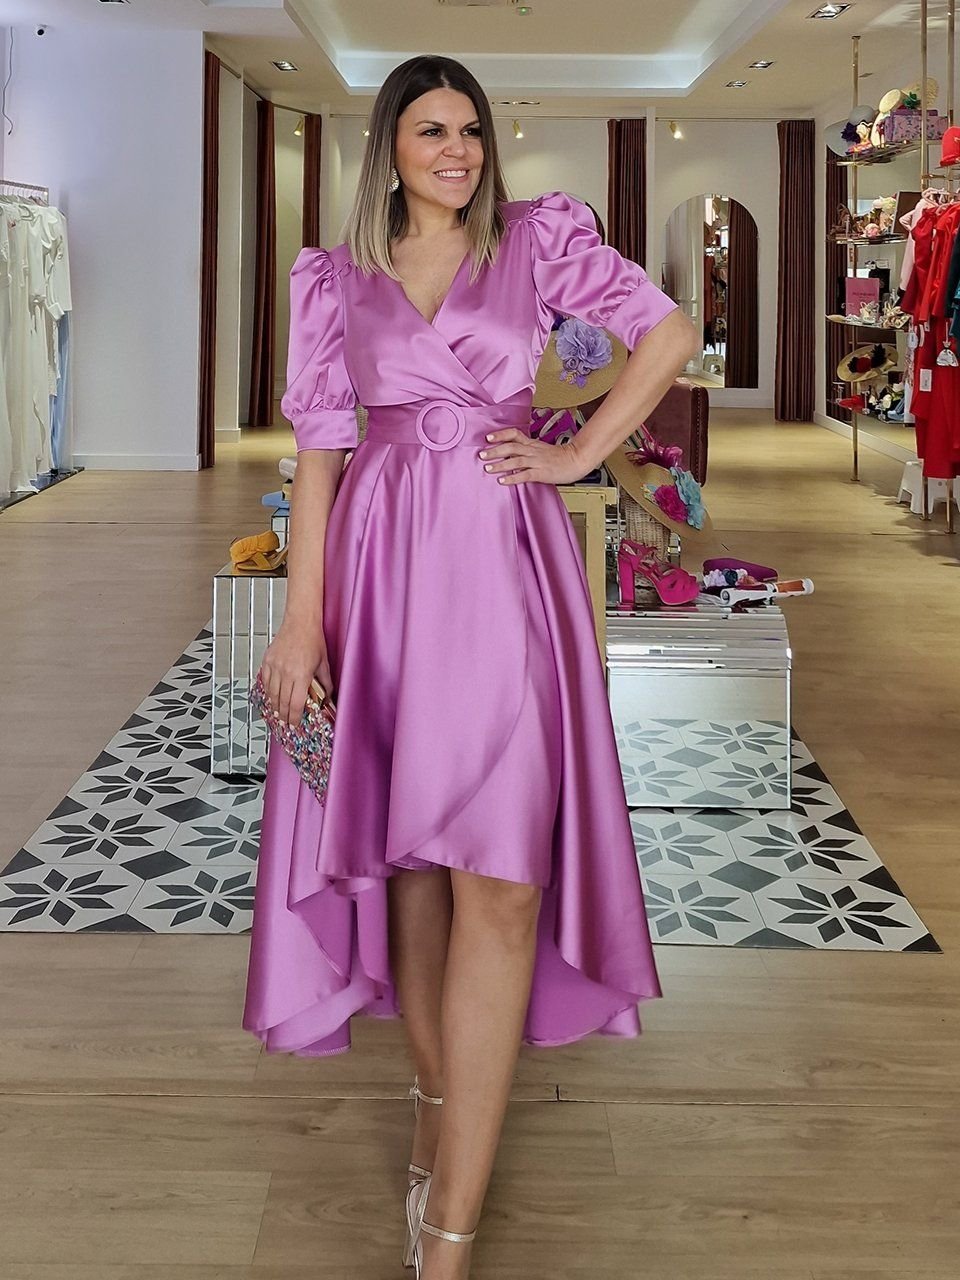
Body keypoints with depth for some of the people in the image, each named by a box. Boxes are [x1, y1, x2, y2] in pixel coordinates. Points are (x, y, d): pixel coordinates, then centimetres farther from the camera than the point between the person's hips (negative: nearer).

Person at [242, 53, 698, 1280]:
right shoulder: (334, 278, 9)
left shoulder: (539, 237, 7)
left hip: (501, 558, -2)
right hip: (381, 557, 2)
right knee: (409, 858, 8)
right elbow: (318, 446, 4)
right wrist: (302, 617, -3)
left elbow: (669, 333, 9)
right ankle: (440, 1101, 26)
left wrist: (578, 454, 1)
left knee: (496, 872, -10)